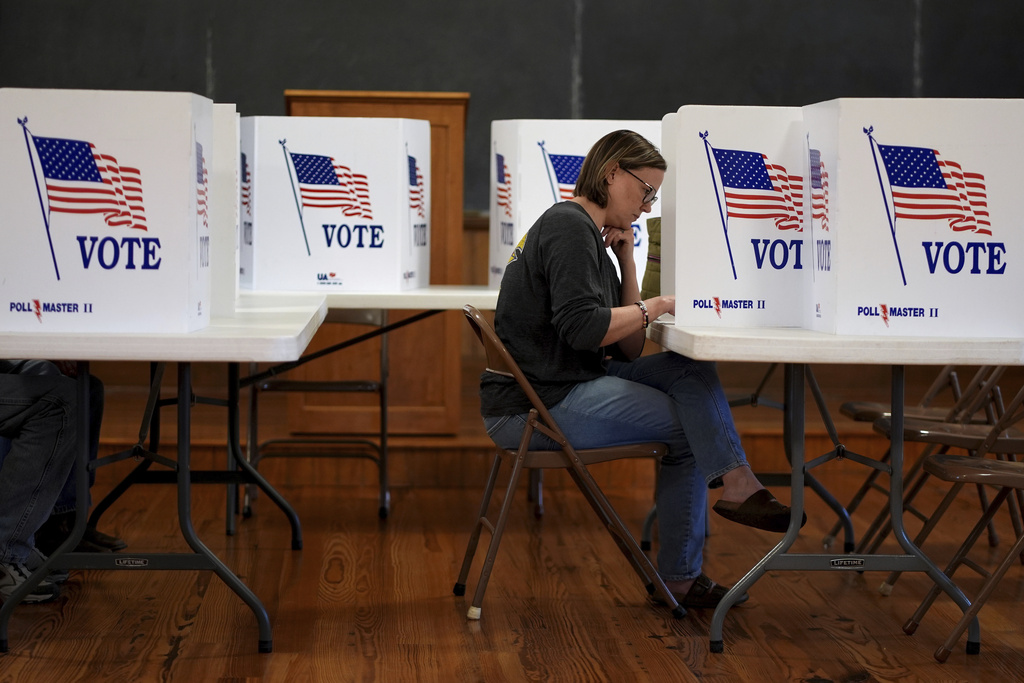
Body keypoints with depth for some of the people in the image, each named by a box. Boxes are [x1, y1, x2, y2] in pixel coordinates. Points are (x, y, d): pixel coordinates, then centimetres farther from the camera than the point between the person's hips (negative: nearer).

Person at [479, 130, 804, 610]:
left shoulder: (589, 234, 20)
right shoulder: (569, 226, -11)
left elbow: (629, 349, 14)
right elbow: (582, 327, -24)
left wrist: (626, 259, 8)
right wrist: (655, 306, -10)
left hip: (569, 384, 10)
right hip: (538, 404, -10)